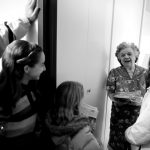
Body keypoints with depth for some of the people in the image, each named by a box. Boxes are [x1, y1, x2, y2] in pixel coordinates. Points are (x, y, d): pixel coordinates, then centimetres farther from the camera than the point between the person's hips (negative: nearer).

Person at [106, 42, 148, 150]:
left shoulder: (144, 72, 0)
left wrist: (141, 100, -17)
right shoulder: (114, 73, -3)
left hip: (138, 113, 1)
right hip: (119, 113, -1)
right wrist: (116, 99, -20)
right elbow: (110, 92, -1)